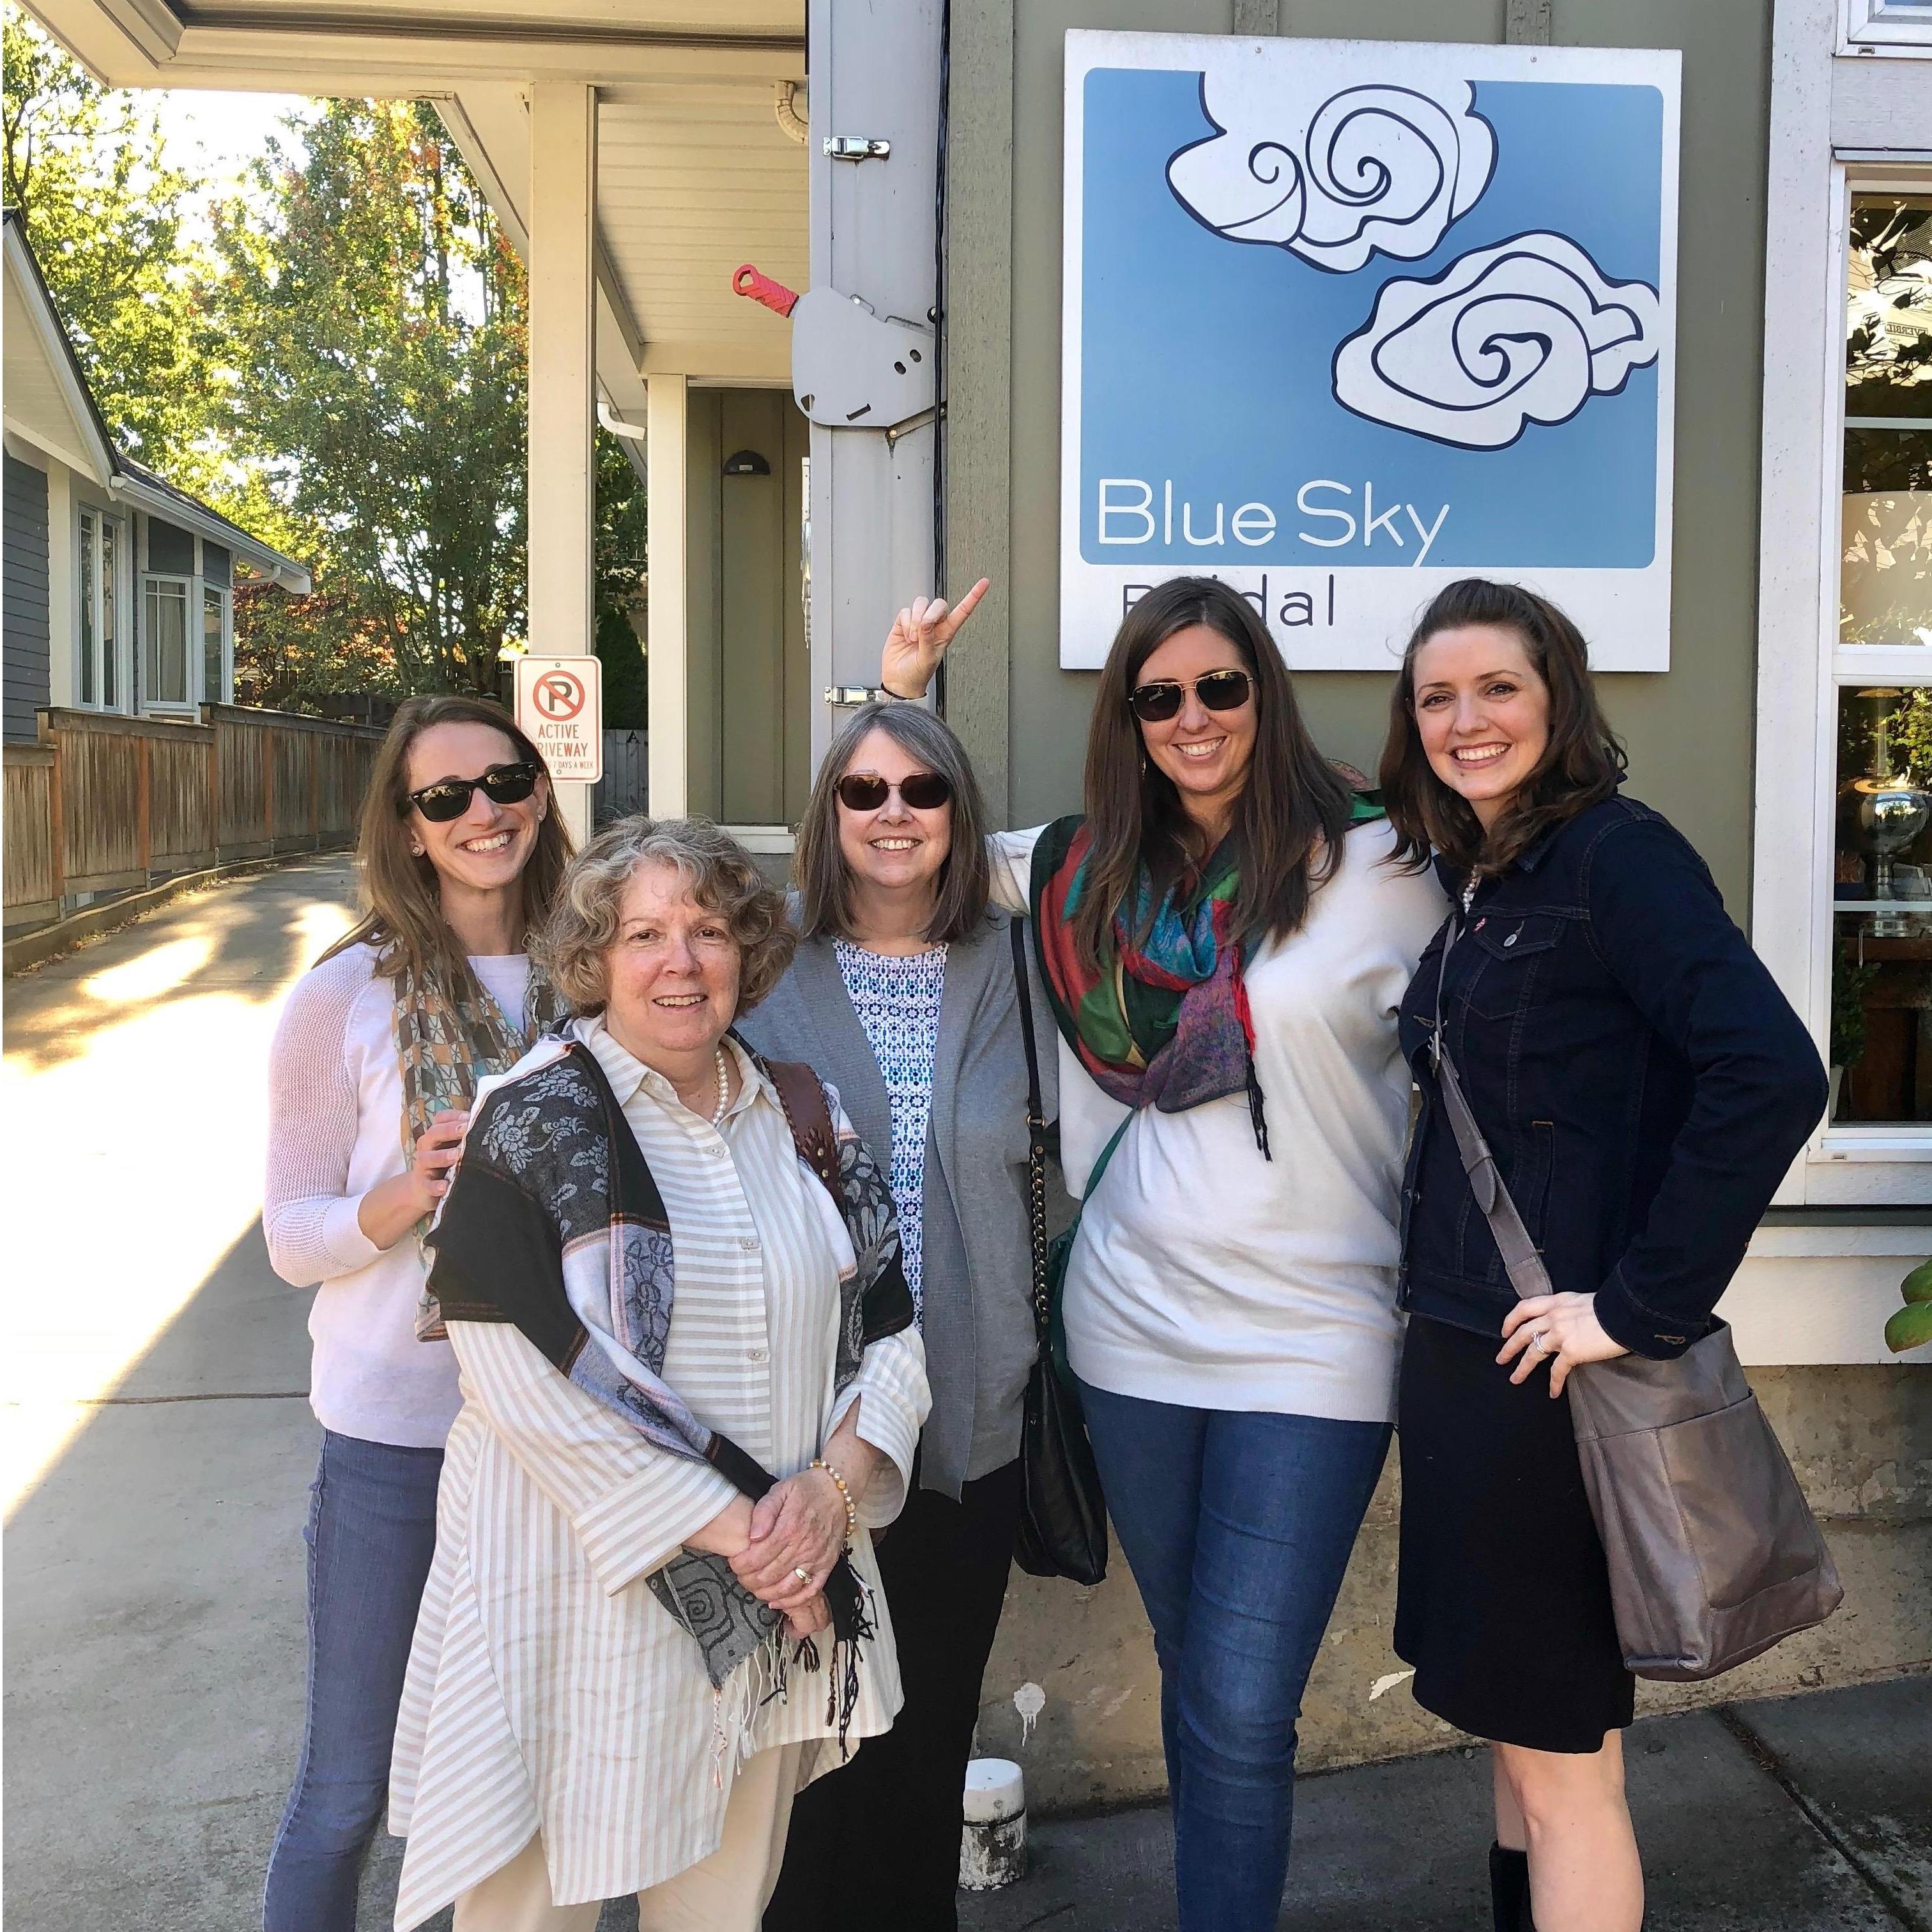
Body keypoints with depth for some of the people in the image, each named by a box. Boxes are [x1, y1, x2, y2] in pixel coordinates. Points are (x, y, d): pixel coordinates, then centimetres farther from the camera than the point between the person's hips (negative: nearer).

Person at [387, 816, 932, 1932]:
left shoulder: (805, 1114, 6)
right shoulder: (536, 1120, -8)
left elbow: (892, 1326, 7)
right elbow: (529, 1373, -16)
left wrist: (832, 1486, -11)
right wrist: (728, 1528, -17)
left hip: (780, 1609, 5)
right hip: (582, 1585, -4)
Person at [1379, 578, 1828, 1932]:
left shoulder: (1615, 855, -14)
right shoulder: (1472, 878, 11)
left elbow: (1772, 1073, -27)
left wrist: (1643, 1308, -23)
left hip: (1553, 1367, -8)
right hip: (1460, 1352, 8)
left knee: (1560, 1754, 6)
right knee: (1518, 1725, 21)